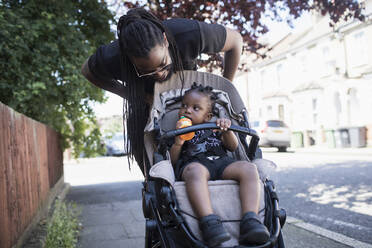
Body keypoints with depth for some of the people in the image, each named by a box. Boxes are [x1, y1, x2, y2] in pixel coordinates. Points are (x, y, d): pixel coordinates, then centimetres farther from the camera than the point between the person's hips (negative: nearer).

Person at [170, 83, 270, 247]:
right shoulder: (178, 132, 26)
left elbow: (233, 147, 19)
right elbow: (173, 161, 12)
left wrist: (227, 131, 0)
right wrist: (178, 142, -6)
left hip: (222, 162, 3)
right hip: (193, 163, -3)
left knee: (248, 168, -26)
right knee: (195, 171, -41)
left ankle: (250, 221, -39)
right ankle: (209, 222, -55)